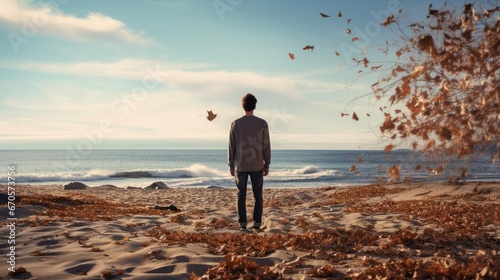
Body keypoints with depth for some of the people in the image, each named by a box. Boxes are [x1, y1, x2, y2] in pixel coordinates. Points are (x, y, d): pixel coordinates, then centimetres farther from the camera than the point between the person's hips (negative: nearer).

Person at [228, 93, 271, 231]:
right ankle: (257, 223, 5)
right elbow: (266, 146, -2)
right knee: (258, 195, 8)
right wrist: (267, 165, 7)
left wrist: (231, 165, 8)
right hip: (257, 165, 0)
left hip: (240, 166, 0)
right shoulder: (262, 123, -3)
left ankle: (242, 224, 5)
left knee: (241, 195, 7)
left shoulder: (235, 124, -2)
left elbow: (231, 146, 0)